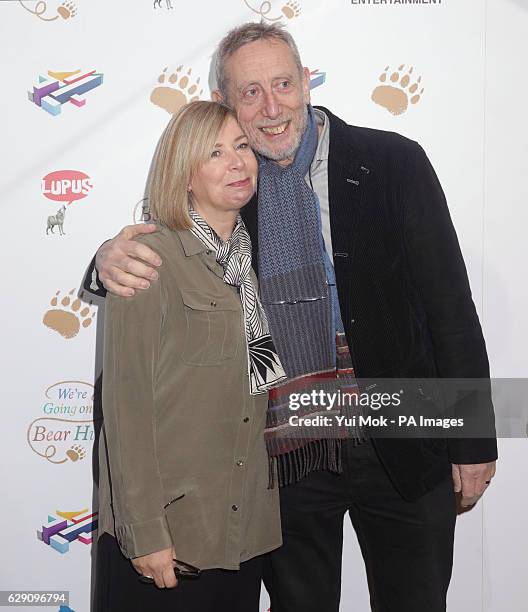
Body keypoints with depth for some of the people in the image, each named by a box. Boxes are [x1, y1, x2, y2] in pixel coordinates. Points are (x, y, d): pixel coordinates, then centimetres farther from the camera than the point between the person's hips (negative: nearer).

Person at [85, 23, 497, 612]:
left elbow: (450, 305, -6)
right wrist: (112, 259, -22)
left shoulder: (393, 161, -8)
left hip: (402, 448, -1)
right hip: (283, 455, 2)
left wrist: (474, 444, -5)